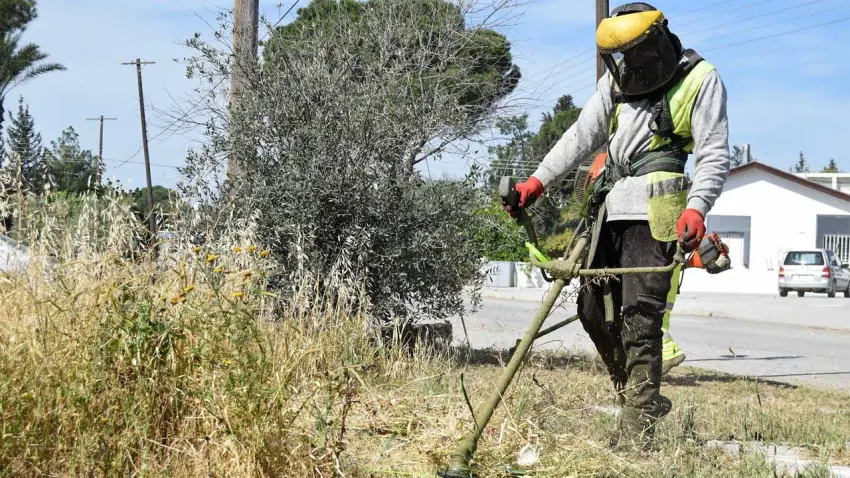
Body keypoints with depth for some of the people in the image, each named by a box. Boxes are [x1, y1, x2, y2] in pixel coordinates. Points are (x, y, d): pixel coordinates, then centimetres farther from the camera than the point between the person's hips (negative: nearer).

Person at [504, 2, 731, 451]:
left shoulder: (700, 81, -3)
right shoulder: (617, 80, 15)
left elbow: (714, 155, -8)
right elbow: (582, 136, 18)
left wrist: (696, 208, -24)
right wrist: (538, 182, 9)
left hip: (655, 209, -7)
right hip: (612, 206, 7)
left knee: (639, 314, -15)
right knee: (594, 307, 7)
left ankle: (637, 429, -13)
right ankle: (639, 396, 22)